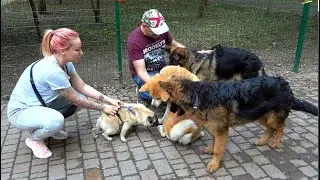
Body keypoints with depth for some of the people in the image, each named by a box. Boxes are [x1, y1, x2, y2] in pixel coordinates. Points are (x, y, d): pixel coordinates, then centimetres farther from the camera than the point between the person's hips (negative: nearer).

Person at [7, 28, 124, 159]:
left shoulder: (64, 62, -8)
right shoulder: (52, 71, -34)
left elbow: (83, 87, -3)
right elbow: (76, 100, -23)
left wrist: (109, 100, -10)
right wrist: (103, 107, -12)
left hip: (40, 104, 8)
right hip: (21, 112, -8)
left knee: (82, 97, -5)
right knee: (56, 121, -37)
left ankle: (50, 126, 14)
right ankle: (34, 139, -3)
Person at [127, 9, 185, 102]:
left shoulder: (162, 31, -11)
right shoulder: (134, 41, -25)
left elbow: (175, 44, 9)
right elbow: (141, 71, -27)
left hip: (162, 68, 5)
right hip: (145, 74, -4)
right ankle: (144, 91, 4)